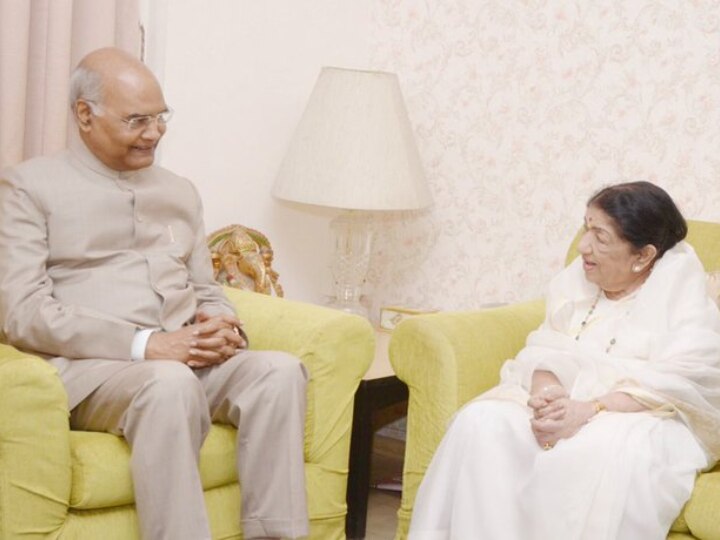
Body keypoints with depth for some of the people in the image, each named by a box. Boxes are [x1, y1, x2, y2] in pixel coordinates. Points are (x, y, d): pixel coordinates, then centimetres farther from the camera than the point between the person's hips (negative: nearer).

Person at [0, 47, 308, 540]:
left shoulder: (181, 193, 21)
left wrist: (223, 330, -3)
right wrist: (143, 344, -19)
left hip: (189, 360, 6)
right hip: (89, 366, -5)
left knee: (280, 369, -25)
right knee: (171, 383, -38)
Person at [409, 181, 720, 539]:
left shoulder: (682, 287, -5)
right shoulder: (577, 278, 12)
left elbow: (679, 383, -18)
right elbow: (546, 350, 4)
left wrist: (590, 410, -29)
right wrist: (547, 391, -21)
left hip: (651, 419, -5)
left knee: (603, 451, -40)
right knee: (481, 423, -24)